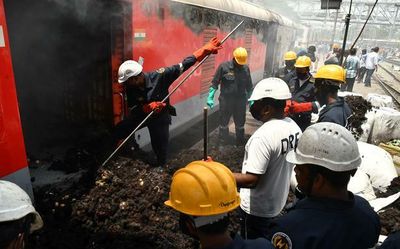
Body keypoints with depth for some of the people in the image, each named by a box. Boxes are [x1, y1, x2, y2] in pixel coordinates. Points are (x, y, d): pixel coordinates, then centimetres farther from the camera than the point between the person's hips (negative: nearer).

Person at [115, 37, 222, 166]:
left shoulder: (159, 76, -29)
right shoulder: (131, 88, -18)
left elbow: (182, 66, -28)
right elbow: (133, 109, -15)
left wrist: (205, 49, -30)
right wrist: (148, 107, -37)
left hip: (160, 117, -3)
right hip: (142, 115, 3)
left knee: (161, 150, 8)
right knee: (118, 131, -3)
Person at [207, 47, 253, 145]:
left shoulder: (246, 68, 0)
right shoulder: (224, 66, -10)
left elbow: (249, 86, 11)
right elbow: (215, 83, -6)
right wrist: (210, 98, -10)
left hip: (240, 102, 3)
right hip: (225, 101, -2)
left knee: (240, 123, 14)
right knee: (223, 123, 10)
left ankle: (241, 143, 31)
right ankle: (223, 143, 27)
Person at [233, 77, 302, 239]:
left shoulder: (263, 136, -32)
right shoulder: (294, 127, -6)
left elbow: (251, 180, -32)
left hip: (257, 208, -7)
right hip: (278, 202, 8)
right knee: (266, 242, 29)